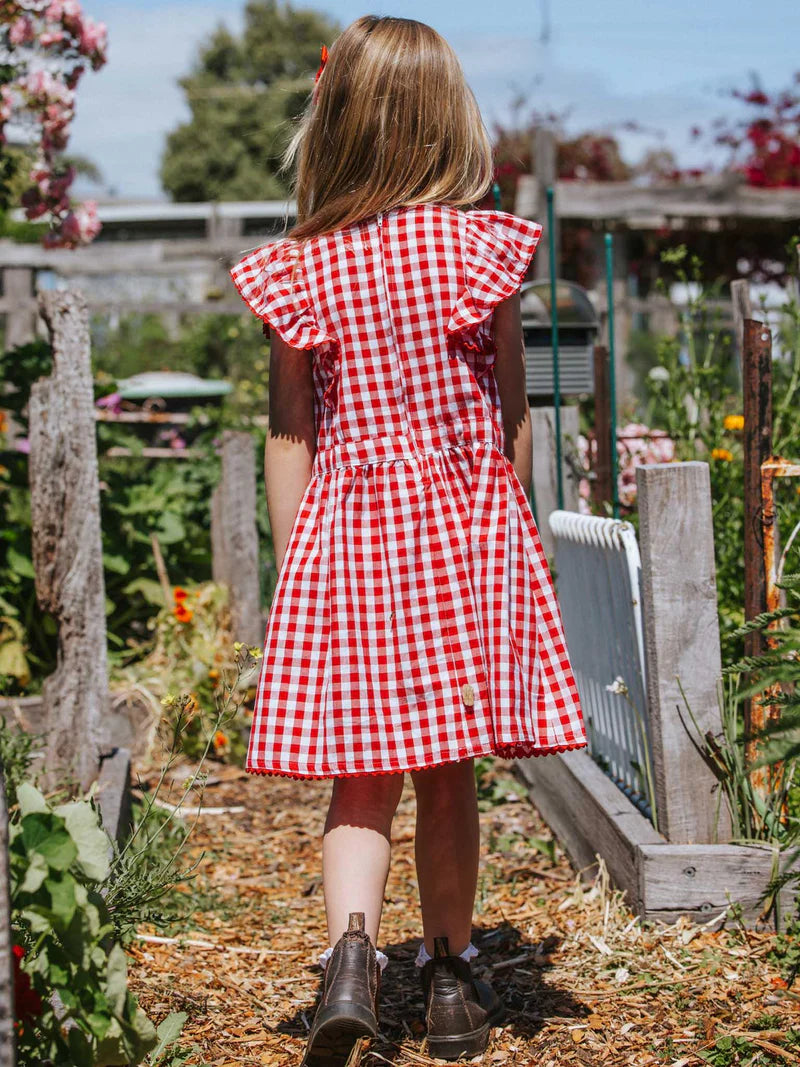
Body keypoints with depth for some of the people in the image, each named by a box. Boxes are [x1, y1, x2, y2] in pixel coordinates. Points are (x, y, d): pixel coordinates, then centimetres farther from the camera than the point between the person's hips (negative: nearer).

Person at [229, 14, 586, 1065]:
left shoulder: (298, 270, -3)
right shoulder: (482, 248, -4)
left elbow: (290, 437, 0)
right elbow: (511, 409, 1)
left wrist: (293, 564, 8)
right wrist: (510, 526, 13)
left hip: (346, 534, 0)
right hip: (465, 526, 0)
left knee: (363, 774, 6)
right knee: (447, 770, 11)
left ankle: (351, 951, -15)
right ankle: (450, 977, 23)